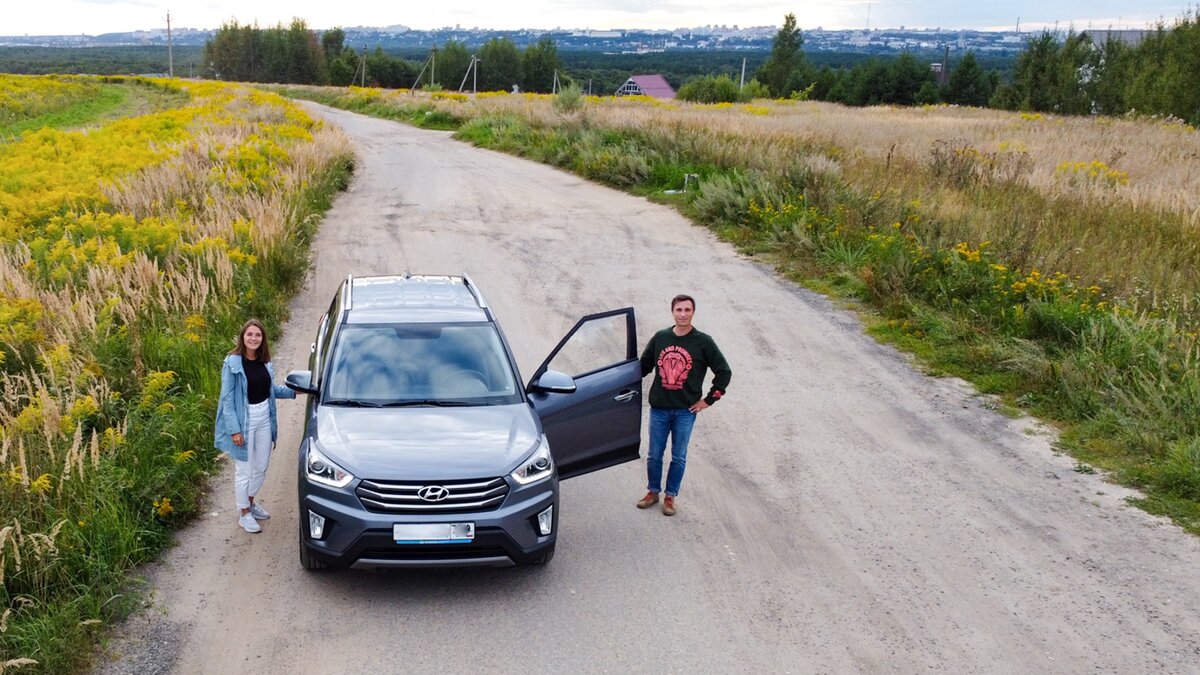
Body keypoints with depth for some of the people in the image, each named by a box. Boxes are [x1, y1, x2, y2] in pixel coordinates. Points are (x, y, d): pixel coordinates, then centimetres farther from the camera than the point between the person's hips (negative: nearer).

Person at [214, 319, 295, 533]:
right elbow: (227, 398, -15)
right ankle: (244, 514, 22)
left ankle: (250, 502, 41)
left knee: (261, 467, 18)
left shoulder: (264, 362, 1)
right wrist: (234, 429, -18)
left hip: (264, 419, 6)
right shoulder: (232, 363, -16)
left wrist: (293, 391, 4)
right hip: (244, 420, -6)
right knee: (244, 470, 6)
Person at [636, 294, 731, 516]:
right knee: (654, 455, 9)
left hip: (686, 411, -2)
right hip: (659, 408, 2)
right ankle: (653, 492, 28)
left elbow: (724, 372, -1)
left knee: (679, 457, 7)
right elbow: (644, 366, 14)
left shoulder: (703, 342, -5)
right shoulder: (660, 338, 3)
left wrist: (708, 400, -3)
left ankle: (671, 496, 22)